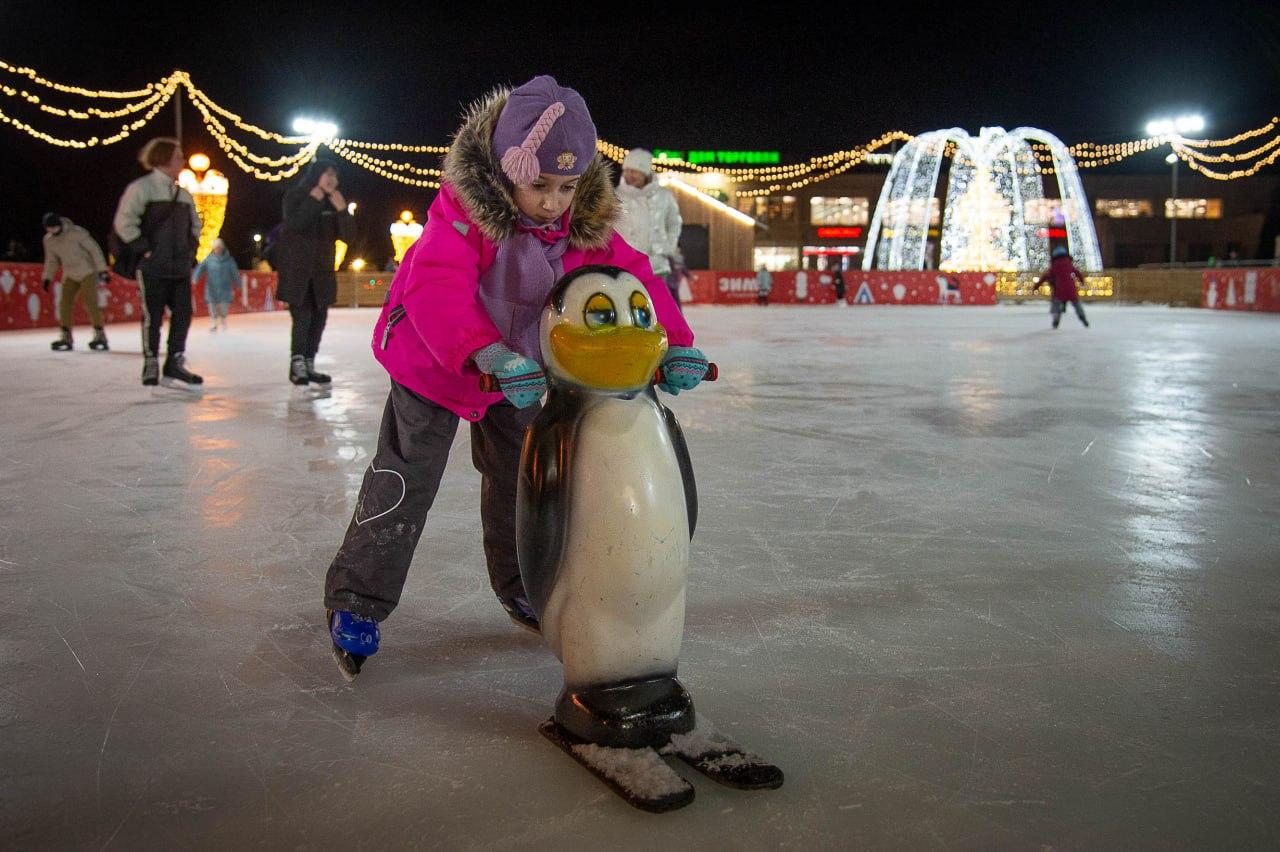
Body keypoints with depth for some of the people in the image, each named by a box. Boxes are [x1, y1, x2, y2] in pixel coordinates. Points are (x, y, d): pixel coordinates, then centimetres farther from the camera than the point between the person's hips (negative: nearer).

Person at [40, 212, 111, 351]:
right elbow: (51, 260, 14)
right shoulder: (48, 240, 1)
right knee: (65, 303, -2)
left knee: (90, 302, -13)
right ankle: (66, 337, 6)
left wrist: (102, 269, -16)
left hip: (87, 272, -6)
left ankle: (100, 336, -7)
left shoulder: (76, 232, -17)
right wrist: (47, 277, 9)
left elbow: (94, 248, -14)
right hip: (69, 275, 6)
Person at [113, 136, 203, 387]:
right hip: (153, 267, -7)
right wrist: (144, 250, -14)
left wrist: (190, 250, 14)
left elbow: (195, 225, 27)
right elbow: (124, 223, -13)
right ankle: (150, 365, 10)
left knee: (183, 313, 5)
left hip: (180, 266, 7)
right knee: (153, 316, 0)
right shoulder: (142, 187, -8)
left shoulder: (183, 194, 14)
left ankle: (175, 363, 14)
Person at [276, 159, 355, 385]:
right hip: (296, 268, -5)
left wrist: (342, 211, -14)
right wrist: (313, 200, -19)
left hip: (322, 270, 5)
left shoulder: (334, 202, 6)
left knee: (319, 317, 7)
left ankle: (308, 365, 17)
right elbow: (294, 224, -22)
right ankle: (297, 365, -7)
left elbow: (348, 236, 0)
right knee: (302, 316, -13)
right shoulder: (295, 196, -5)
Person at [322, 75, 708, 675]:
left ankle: (520, 590, 36)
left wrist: (675, 345, -31)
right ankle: (356, 603, 12)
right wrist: (488, 354, -57)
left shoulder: (586, 223, -15)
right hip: (433, 363, -5)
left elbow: (633, 279, -15)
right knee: (404, 485, -4)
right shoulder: (462, 209, -30)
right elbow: (435, 287, -43)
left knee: (520, 482, 15)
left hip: (520, 371, 5)